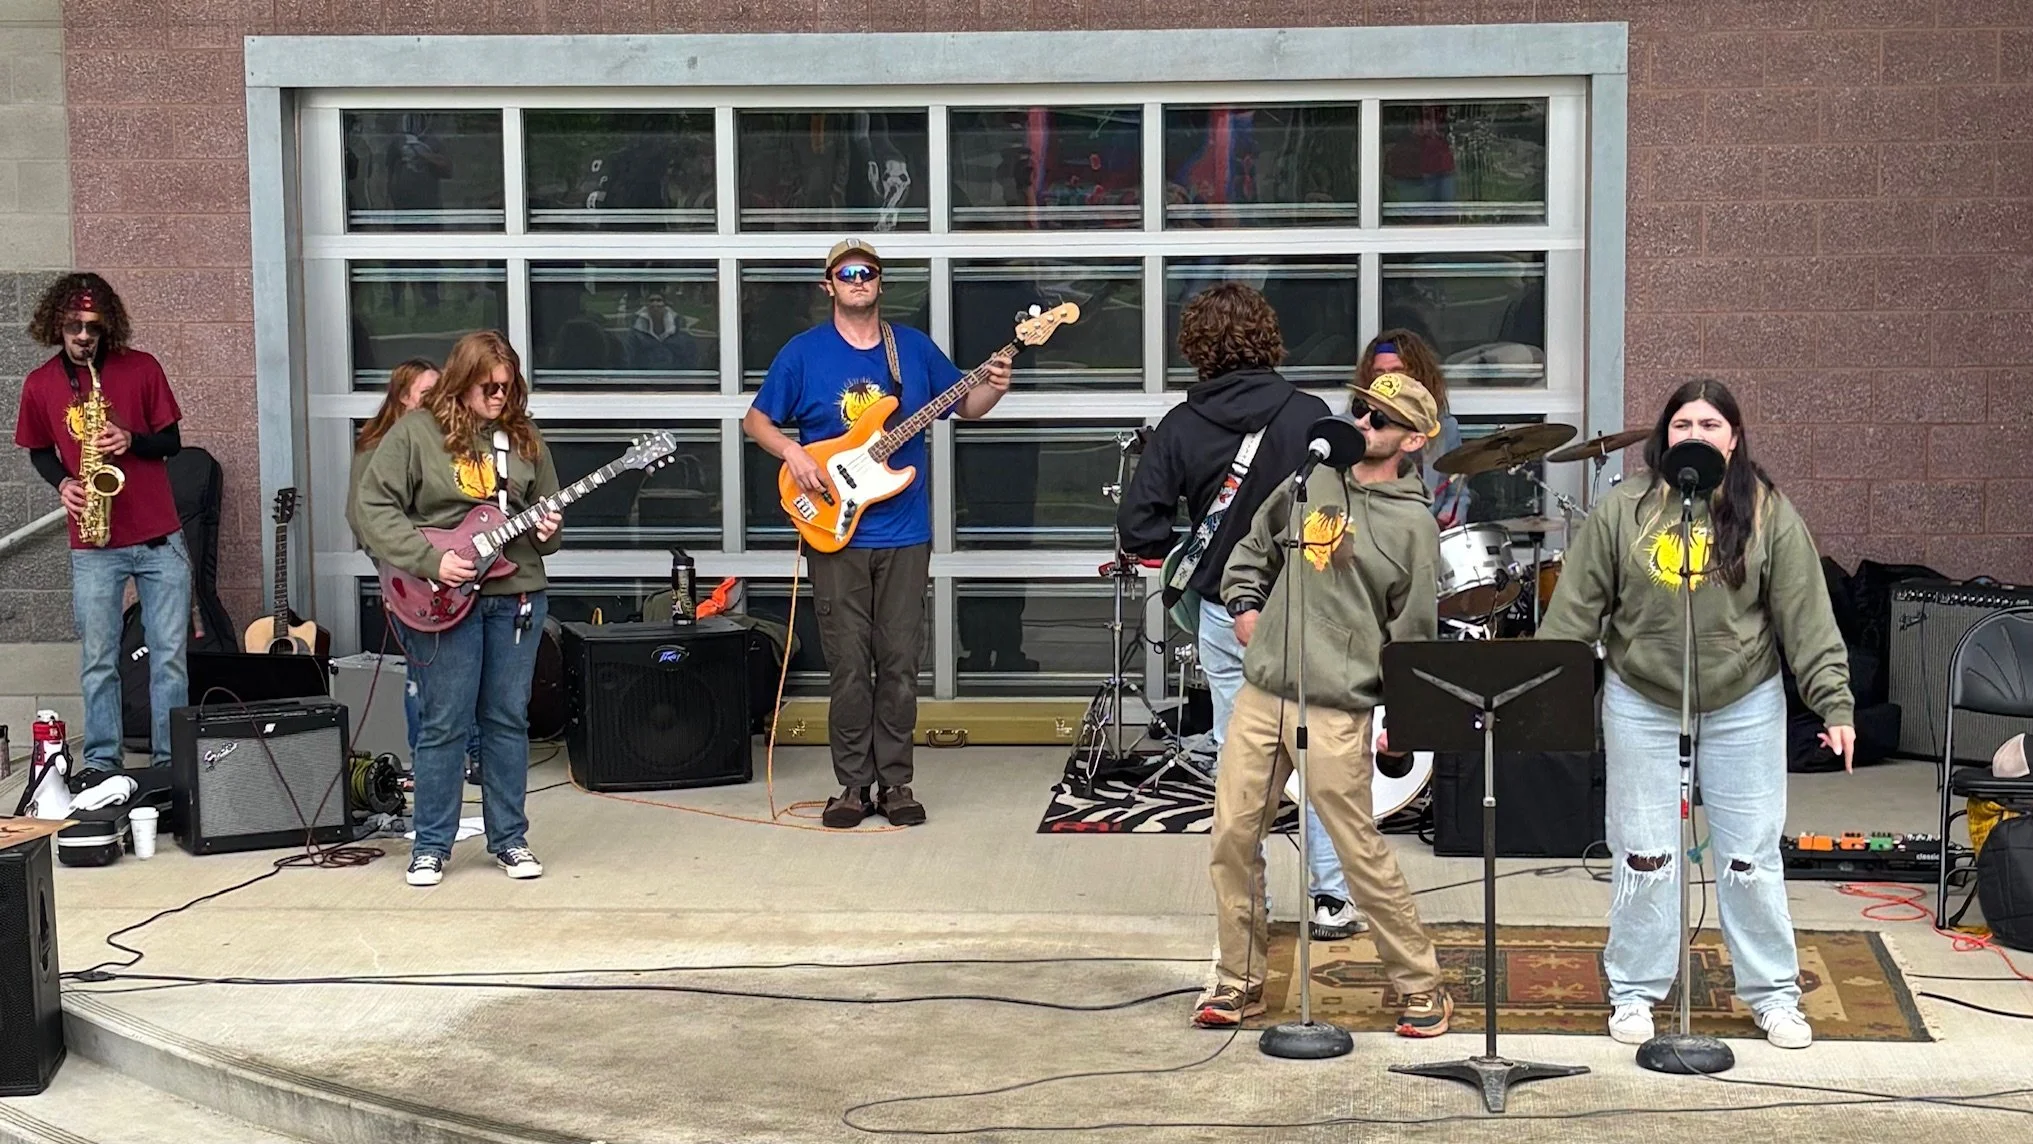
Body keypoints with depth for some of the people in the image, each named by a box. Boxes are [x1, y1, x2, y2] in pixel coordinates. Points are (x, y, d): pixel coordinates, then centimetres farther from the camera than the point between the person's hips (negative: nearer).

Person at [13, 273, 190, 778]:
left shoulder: (142, 369, -1)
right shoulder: (40, 385, 2)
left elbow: (172, 442, 4)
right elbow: (39, 451, 15)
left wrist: (132, 441, -15)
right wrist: (62, 482, -5)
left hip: (160, 540, 0)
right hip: (93, 546, 0)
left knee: (170, 656, 2)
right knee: (98, 661, 3)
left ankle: (170, 760, 10)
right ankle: (100, 762, 12)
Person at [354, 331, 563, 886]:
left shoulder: (524, 438, 10)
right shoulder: (415, 433, -4)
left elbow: (545, 509, 19)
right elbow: (371, 508, -8)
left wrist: (546, 531, -5)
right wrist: (431, 560, -16)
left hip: (516, 594, 4)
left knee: (509, 720, 9)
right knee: (443, 724, 0)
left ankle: (509, 839, 19)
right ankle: (431, 845, 11)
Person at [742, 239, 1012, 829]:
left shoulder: (915, 348, 8)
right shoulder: (803, 353, 2)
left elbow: (964, 406, 16)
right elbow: (756, 419, 8)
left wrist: (993, 389, -6)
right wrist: (792, 454, -11)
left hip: (904, 534, 2)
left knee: (900, 664, 3)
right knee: (849, 665, 0)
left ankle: (895, 781, 12)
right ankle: (853, 784, 9)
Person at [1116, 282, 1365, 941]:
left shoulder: (1181, 426, -5)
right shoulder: (1309, 414, -8)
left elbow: (1137, 525, -9)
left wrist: (1185, 559, 8)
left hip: (1223, 612, 1)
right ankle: (1332, 899, 10)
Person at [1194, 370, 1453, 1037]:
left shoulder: (1413, 524, -2)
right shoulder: (1312, 481, 11)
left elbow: (1413, 631, -1)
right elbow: (1252, 549, 25)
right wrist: (1244, 604, 10)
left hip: (1337, 711, -5)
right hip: (1260, 695, 5)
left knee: (1361, 852, -3)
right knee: (1233, 837, 6)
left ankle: (1421, 988, 12)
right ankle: (1239, 983, 19)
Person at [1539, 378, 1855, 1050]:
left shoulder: (1769, 515, -3)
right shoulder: (1623, 511, -3)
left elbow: (1806, 618, -4)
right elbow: (1576, 610, -1)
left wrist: (1834, 704, -8)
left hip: (1744, 709, 0)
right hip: (1642, 706, 0)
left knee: (1751, 855, 5)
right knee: (1644, 855, 6)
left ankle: (1774, 993, 19)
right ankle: (1635, 991, 20)